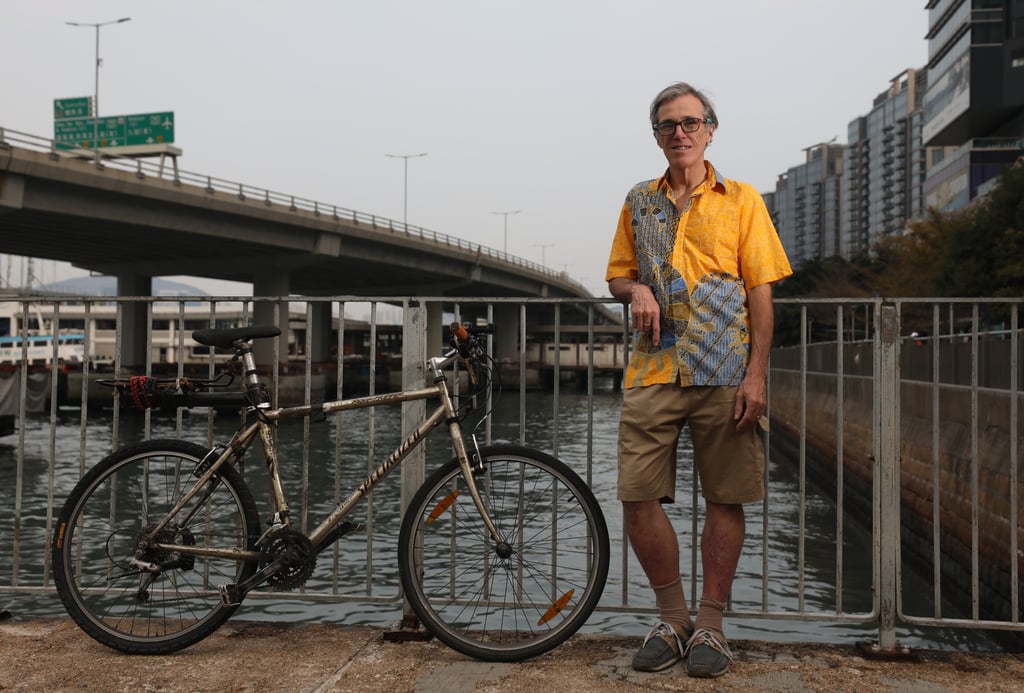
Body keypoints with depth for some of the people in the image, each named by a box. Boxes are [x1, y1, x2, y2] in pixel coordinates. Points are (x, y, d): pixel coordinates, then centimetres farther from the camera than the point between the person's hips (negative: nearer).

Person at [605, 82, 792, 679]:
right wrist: (636, 290, -5)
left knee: (725, 500, 3)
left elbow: (761, 292, 2)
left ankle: (710, 625, 17)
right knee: (638, 499, -2)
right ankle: (673, 619, 16)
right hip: (653, 372, 2)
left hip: (726, 374, -2)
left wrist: (756, 373, -8)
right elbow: (619, 274, 21)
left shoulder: (741, 200, 7)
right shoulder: (639, 203, 15)